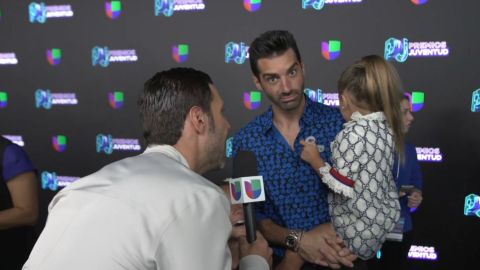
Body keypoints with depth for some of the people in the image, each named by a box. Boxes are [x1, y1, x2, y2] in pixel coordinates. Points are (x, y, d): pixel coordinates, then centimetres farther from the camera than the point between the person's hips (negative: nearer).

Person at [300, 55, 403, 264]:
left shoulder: (353, 133, -24)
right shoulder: (387, 126, 1)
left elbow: (343, 188, -22)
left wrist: (315, 160, -12)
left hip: (359, 231, -8)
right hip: (386, 217, 8)